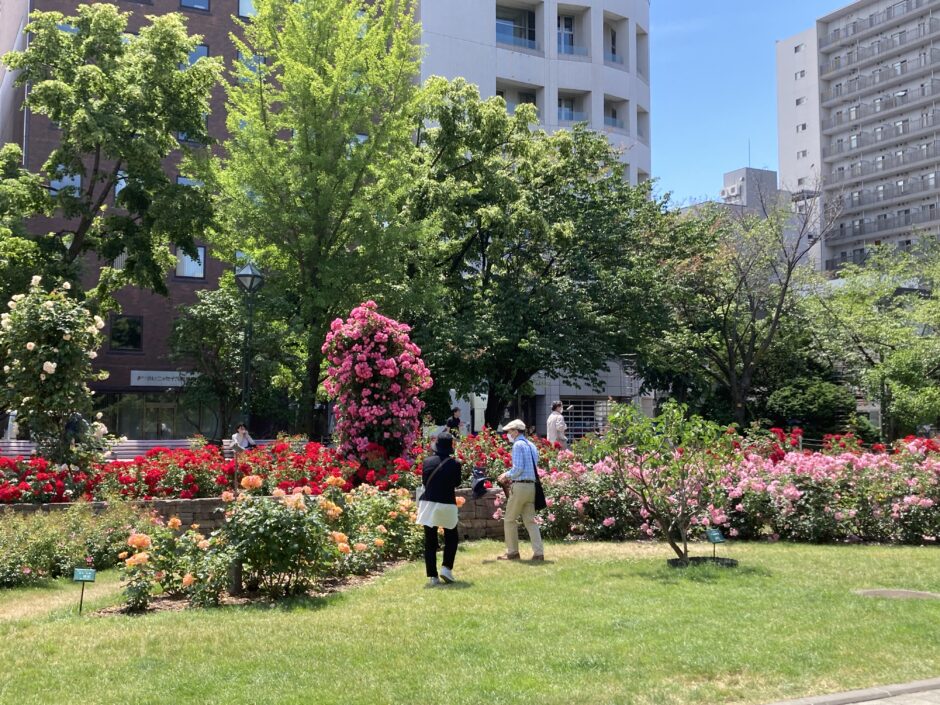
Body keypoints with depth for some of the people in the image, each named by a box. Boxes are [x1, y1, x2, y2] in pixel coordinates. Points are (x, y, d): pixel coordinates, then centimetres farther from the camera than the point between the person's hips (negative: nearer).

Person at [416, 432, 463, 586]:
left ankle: (432, 576, 4)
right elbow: (457, 483, 4)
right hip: (447, 505, -2)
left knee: (430, 541, 6)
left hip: (428, 503, 2)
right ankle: (446, 568, 1)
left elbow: (424, 482, 8)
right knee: (451, 538, 17)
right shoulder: (455, 464, -8)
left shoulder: (427, 462, -2)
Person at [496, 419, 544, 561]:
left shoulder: (518, 445, -10)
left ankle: (512, 552, 9)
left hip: (520, 486, -8)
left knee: (509, 520, 5)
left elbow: (518, 468, -17)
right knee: (530, 520, 9)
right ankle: (538, 553, 1)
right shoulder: (532, 445, 16)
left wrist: (506, 475, 0)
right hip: (531, 485, 8)